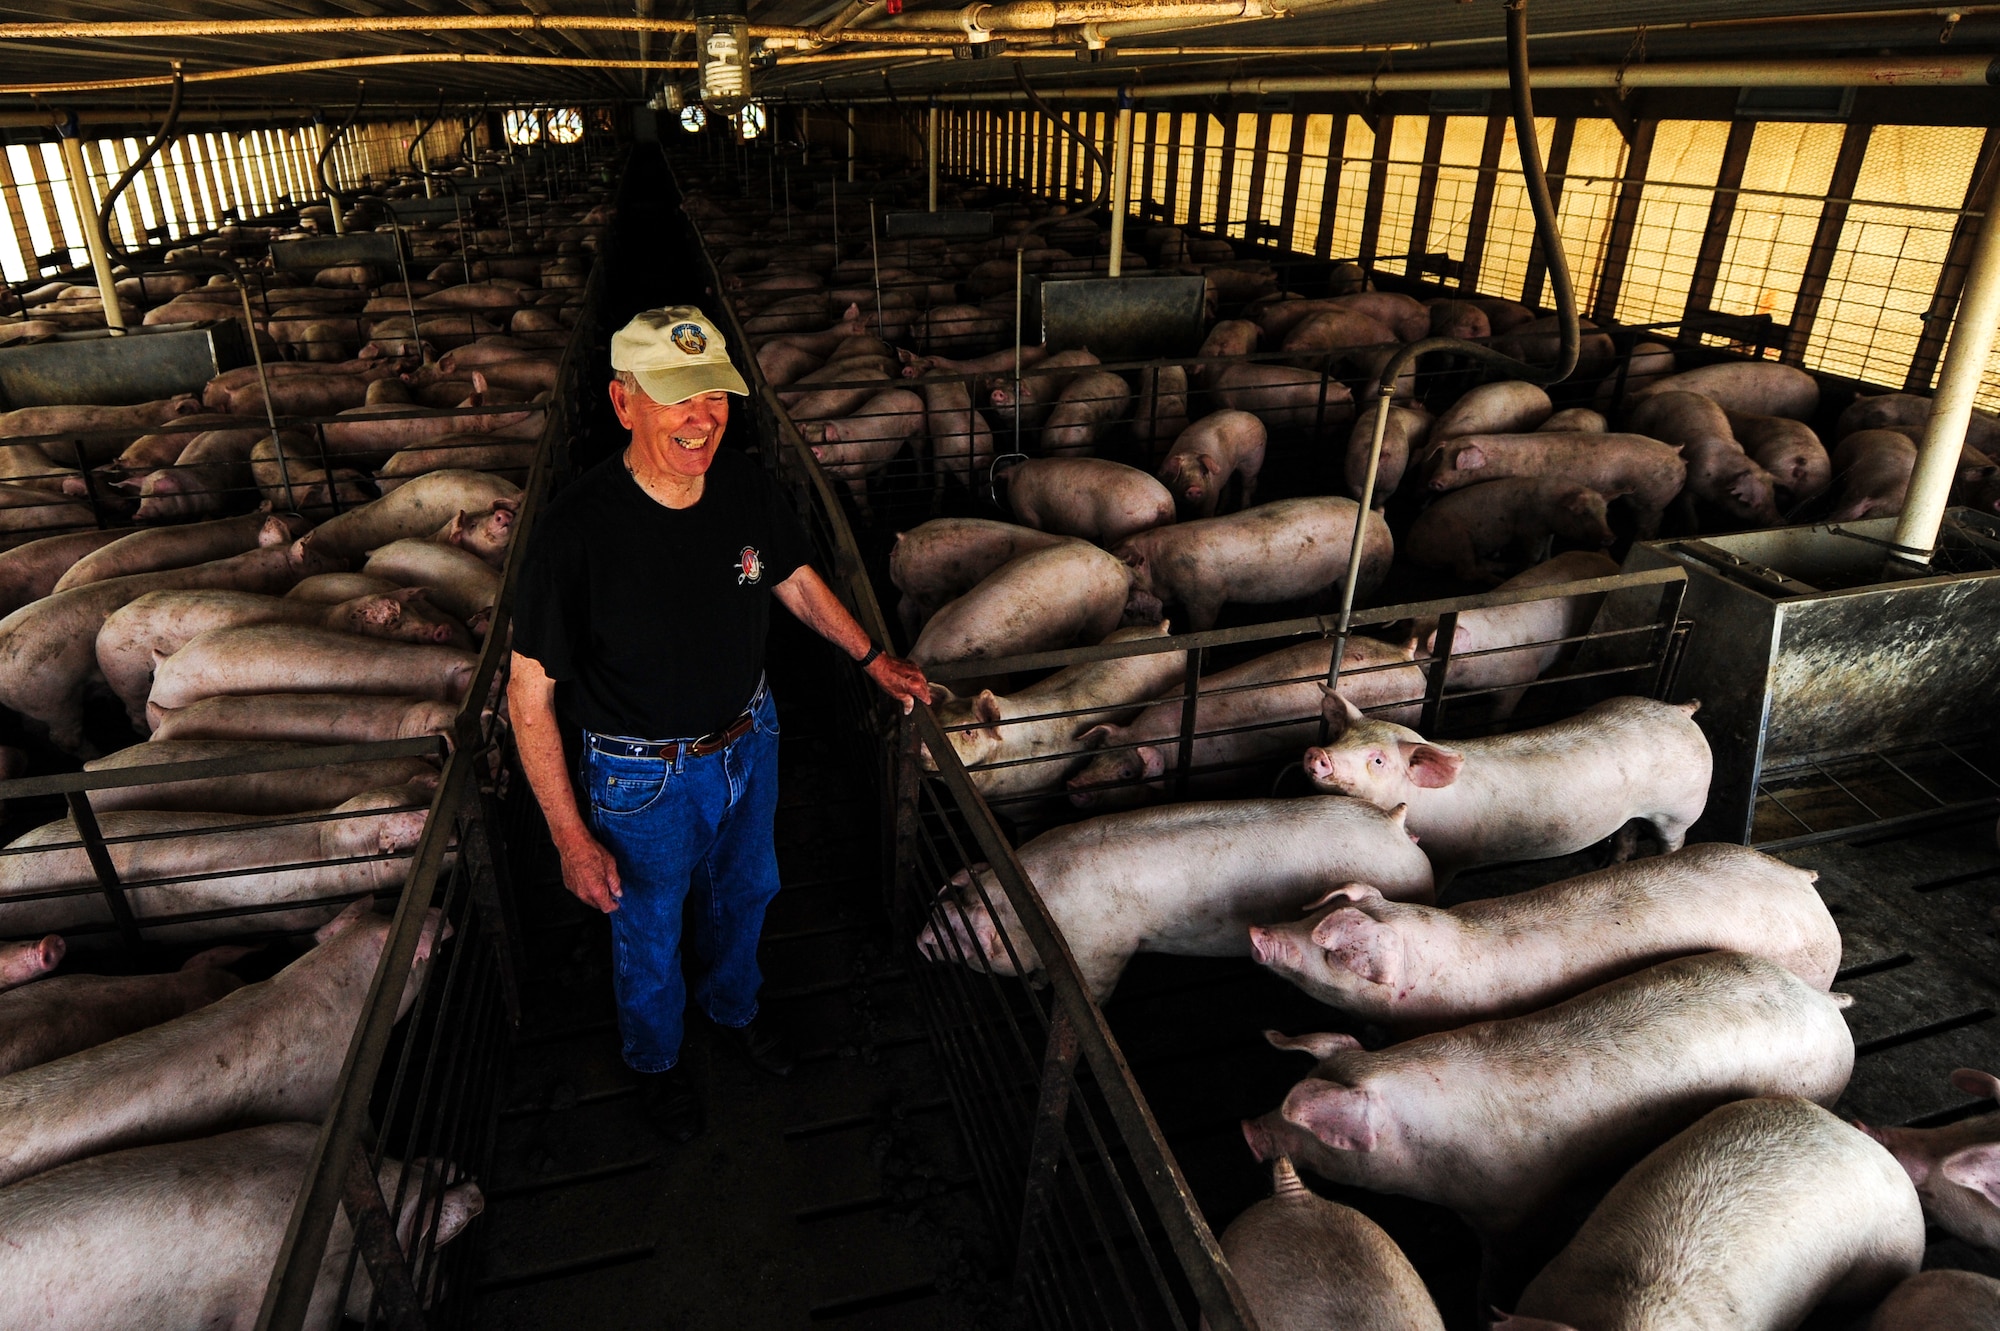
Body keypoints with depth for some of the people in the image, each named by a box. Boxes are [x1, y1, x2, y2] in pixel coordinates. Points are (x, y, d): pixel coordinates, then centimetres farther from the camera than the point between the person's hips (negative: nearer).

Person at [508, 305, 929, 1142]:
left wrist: (872, 658, 2)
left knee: (745, 892, 29)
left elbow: (796, 580, 7)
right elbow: (528, 694, -22)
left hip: (748, 743, 5)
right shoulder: (575, 531, -30)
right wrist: (570, 836, -21)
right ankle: (654, 1058, 53)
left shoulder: (747, 489, -14)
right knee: (649, 931, 21)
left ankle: (733, 1004, 61)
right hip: (644, 779, -4)